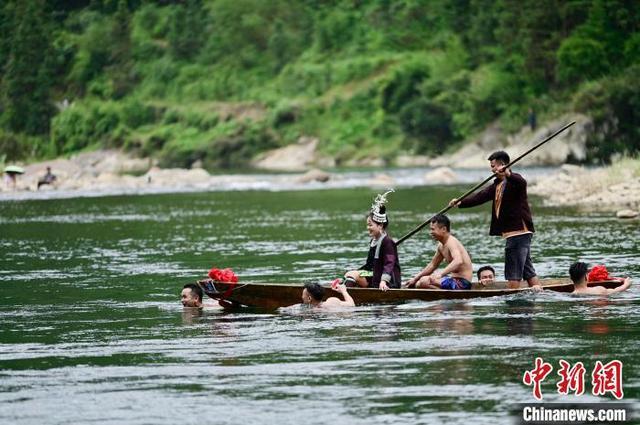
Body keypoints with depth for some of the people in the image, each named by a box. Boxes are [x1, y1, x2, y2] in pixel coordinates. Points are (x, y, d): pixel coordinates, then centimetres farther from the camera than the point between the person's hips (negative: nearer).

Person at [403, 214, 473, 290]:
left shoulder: (451, 242, -18)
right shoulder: (441, 246, 12)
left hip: (462, 283, -10)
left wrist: (441, 274, -48)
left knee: (424, 281, -25)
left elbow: (458, 261, -38)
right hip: (455, 280, 10)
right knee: (418, 283, 15)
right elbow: (432, 265, 26)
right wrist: (415, 279, 22)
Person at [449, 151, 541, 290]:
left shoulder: (514, 179, -9)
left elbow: (522, 183, -32)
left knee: (513, 272, -9)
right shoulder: (497, 184, 19)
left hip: (519, 231, -10)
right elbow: (481, 196, 14)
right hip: (512, 233, 10)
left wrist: (508, 174, -50)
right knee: (527, 270, 12)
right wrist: (461, 203, 3)